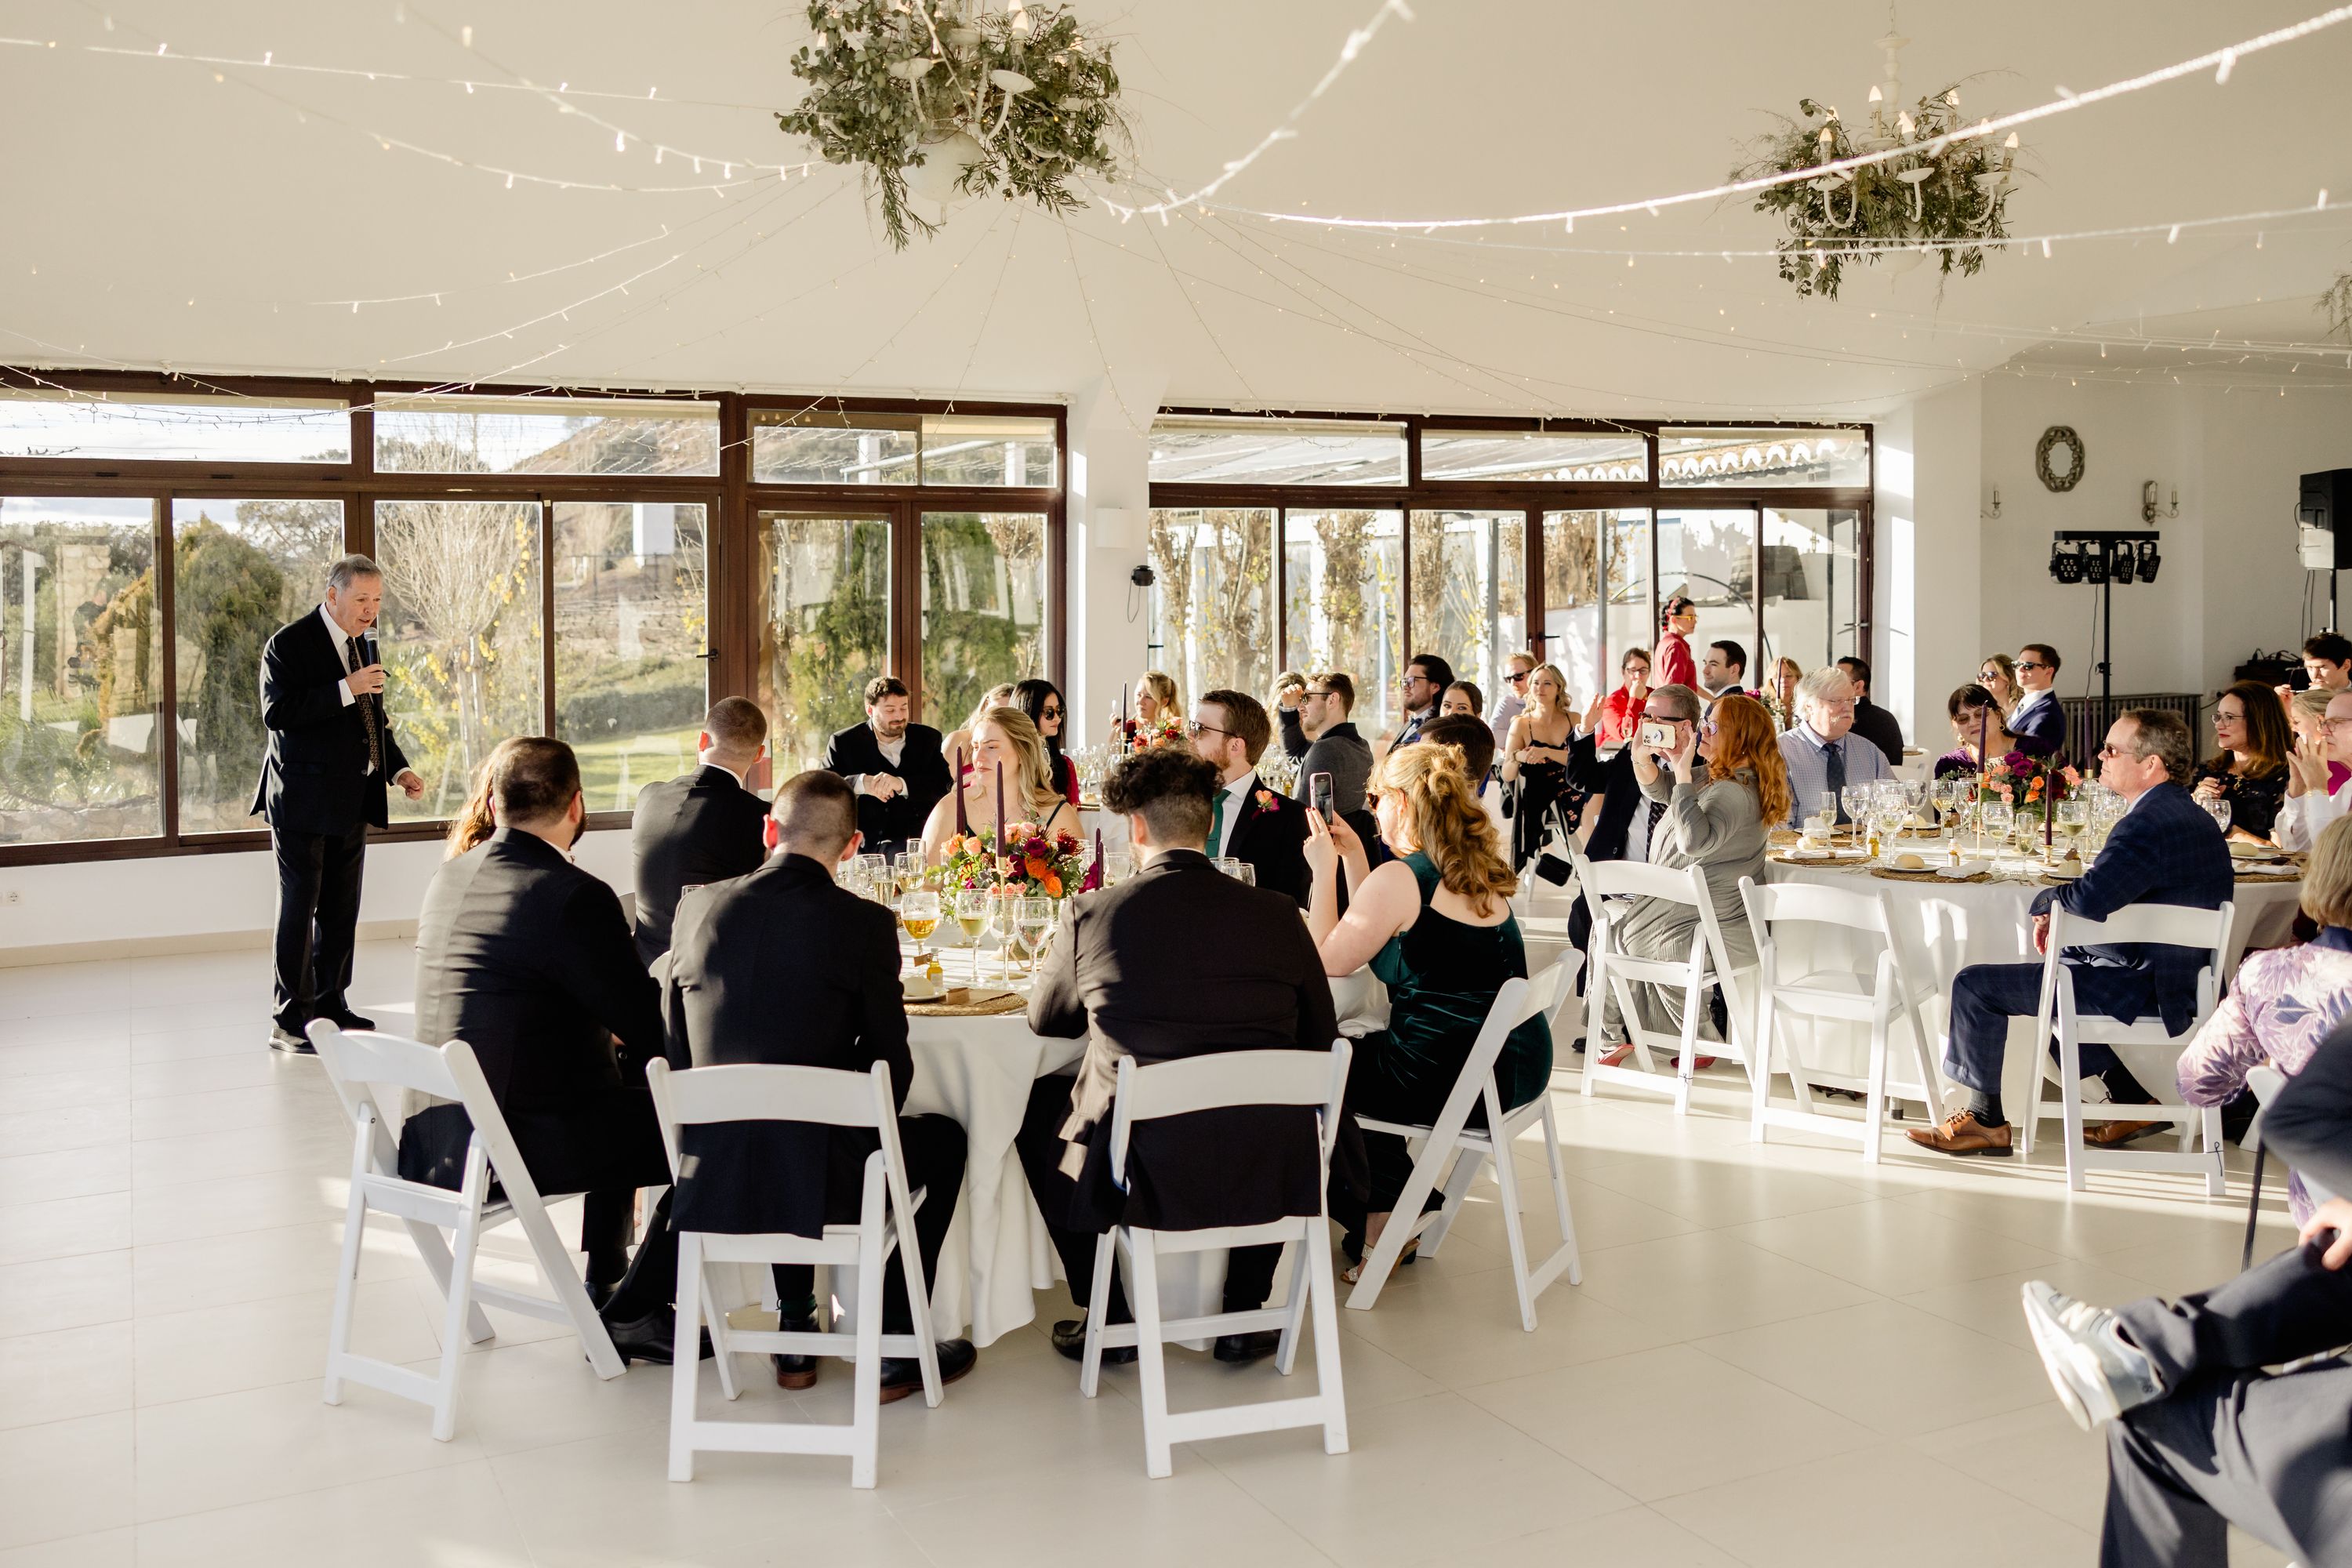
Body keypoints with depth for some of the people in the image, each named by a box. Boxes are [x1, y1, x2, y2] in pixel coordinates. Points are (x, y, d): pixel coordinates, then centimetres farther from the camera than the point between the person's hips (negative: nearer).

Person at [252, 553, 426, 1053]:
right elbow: (276, 713, -21)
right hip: (303, 800, -7)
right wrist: (345, 690, -26)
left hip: (352, 801, 7)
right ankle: (289, 1020, 4)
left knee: (342, 909, 13)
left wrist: (399, 770, 6)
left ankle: (331, 1005, 23)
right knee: (299, 908, -2)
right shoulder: (289, 643, -9)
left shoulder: (365, 643, 13)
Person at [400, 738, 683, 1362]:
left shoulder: (449, 878, 6)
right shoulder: (575, 896, -20)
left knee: (628, 1101, 31)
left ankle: (603, 1288, 39)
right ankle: (633, 1311, 11)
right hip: (522, 1144, -9)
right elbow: (652, 1029, -16)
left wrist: (614, 1030, 16)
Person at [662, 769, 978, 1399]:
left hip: (712, 1183, 5)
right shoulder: (863, 922, -11)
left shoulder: (699, 909, 1)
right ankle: (897, 1351, 26)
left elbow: (676, 1045, 11)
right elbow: (892, 1066, -5)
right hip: (821, 1181, -4)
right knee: (942, 1139, 25)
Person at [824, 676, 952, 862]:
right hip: (861, 842, 1)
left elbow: (945, 785, -3)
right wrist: (862, 783, -22)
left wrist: (901, 784, -21)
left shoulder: (928, 738, 10)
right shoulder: (843, 743, 6)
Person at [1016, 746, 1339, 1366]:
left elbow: (1044, 1019, 11)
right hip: (1267, 1182, 2)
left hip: (1141, 1176, -2)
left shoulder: (1094, 913, -7)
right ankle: (1244, 1315, 35)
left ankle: (1108, 1322, 30)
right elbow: (1320, 1040, 8)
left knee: (1039, 1107, 27)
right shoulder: (1277, 915, -4)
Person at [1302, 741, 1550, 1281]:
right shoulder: (1475, 870, 10)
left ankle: (1377, 1219, 32)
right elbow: (1370, 936, 18)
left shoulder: (1401, 877, -17)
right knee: (1355, 1049, 29)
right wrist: (1353, 856, 16)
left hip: (1456, 1078, -9)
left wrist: (1325, 870, -3)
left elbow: (1327, 961, -10)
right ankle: (1393, 1198, 35)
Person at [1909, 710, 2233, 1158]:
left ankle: (1985, 1119, 6)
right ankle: (2133, 1101, 30)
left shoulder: (2150, 823, -23)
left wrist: (2044, 901, -11)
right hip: (2181, 980, 11)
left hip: (2141, 988, -11)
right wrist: (2058, 915, 5)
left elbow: (2090, 898, -34)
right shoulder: (2190, 815, 12)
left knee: (1976, 984, -8)